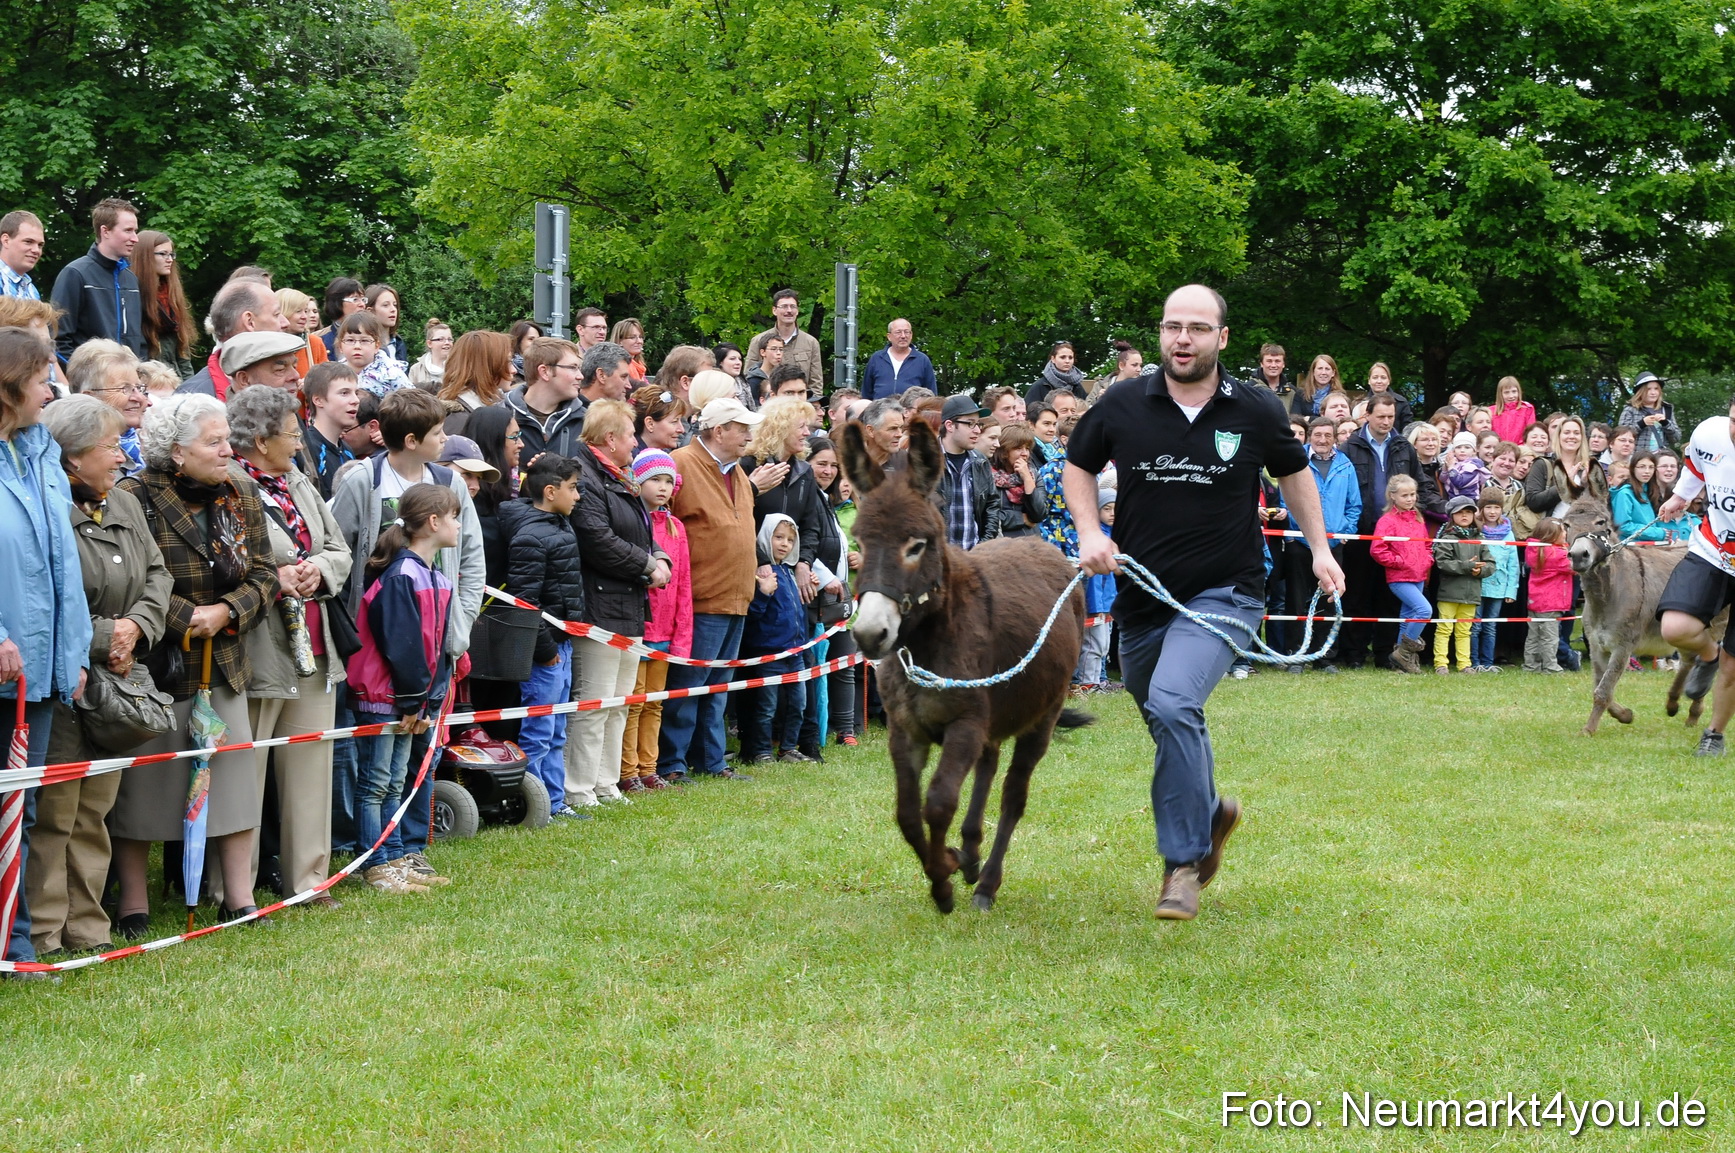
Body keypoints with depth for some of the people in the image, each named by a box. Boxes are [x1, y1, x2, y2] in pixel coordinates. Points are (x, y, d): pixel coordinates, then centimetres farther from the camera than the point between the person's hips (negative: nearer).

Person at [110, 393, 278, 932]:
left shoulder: (241, 496, 7)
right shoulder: (136, 499, -13)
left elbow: (263, 574, 6)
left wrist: (225, 612, -11)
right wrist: (187, 618, -19)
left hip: (225, 664, 6)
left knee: (236, 774, 6)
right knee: (144, 781, 2)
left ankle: (239, 898, 15)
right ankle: (133, 902, 13)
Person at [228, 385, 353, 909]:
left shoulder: (300, 485, 16)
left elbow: (340, 551, 19)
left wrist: (318, 570, -1)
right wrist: (272, 578, -21)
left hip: (313, 647, 8)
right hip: (258, 653, -8)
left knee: (311, 767, 12)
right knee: (246, 772, -4)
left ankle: (308, 878, 22)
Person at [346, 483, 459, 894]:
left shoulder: (439, 580, 10)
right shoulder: (401, 576, -19)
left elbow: (439, 648, 11)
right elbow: (400, 645, -20)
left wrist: (430, 700, 2)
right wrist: (413, 700, -16)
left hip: (410, 699, 9)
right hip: (381, 695, -9)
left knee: (396, 783, 15)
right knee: (375, 783, -1)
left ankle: (397, 860, 20)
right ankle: (377, 866, 3)